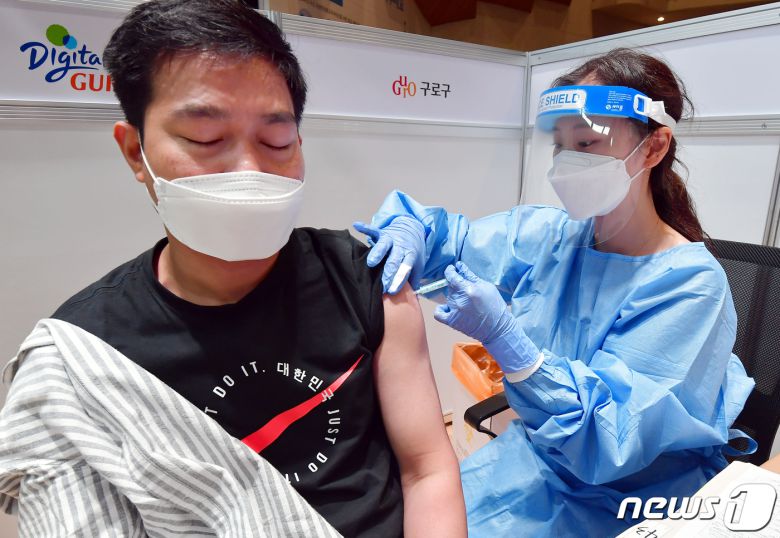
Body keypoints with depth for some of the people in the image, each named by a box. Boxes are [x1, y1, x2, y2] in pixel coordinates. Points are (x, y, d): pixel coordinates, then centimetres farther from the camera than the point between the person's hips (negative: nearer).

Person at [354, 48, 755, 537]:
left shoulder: (689, 285, -22)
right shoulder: (550, 235, -8)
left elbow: (610, 445, -26)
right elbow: (451, 238, 3)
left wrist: (504, 337, -38)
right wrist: (408, 225, -21)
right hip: (536, 455, 4)